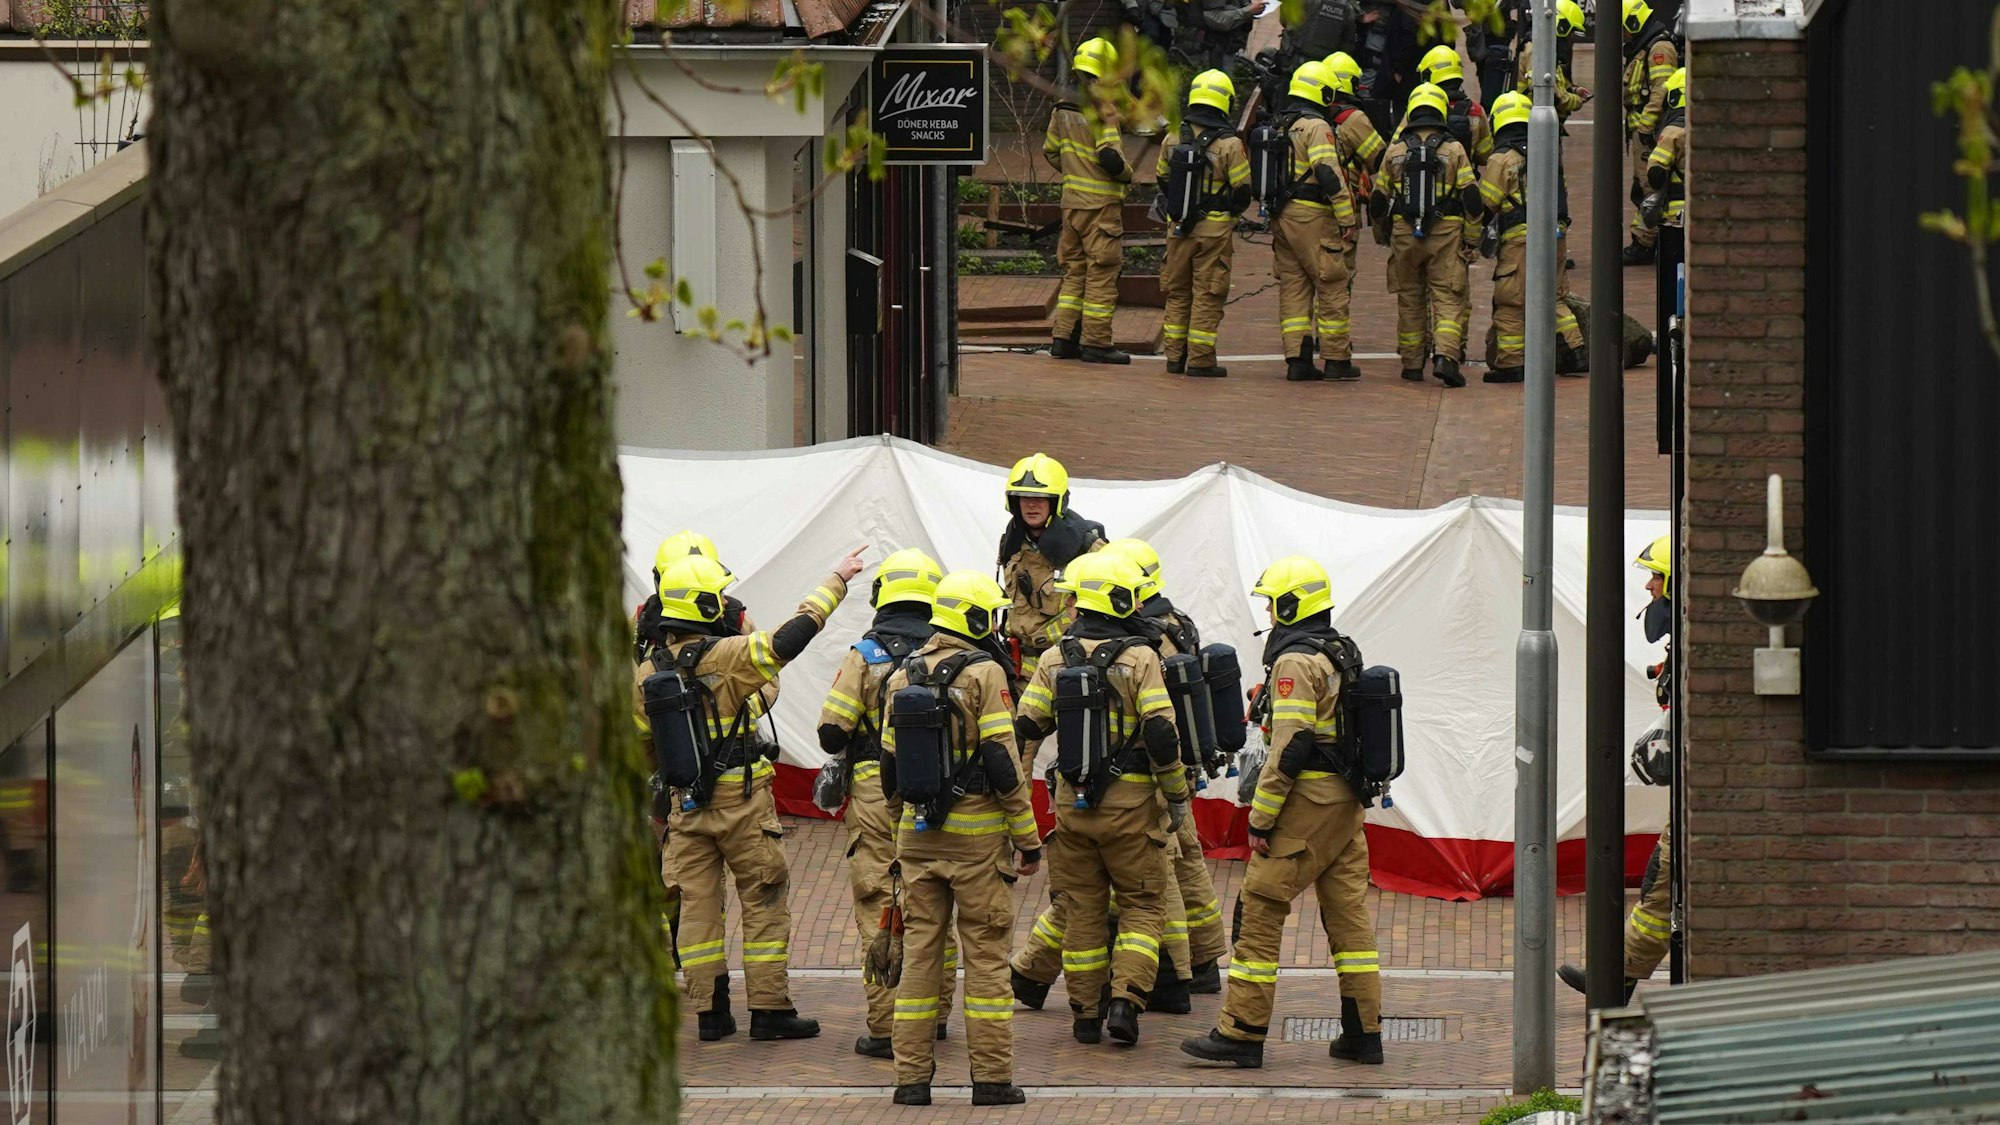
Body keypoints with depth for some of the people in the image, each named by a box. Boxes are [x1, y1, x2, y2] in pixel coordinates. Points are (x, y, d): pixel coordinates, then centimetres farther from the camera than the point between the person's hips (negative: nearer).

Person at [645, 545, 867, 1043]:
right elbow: (791, 637, -21)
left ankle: (711, 1012, 9)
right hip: (742, 802, -5)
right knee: (763, 903, 3)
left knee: (698, 906, 8)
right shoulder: (727, 657, -16)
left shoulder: (648, 674, 3)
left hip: (685, 804, 5)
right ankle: (769, 1010, 3)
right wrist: (836, 581, -12)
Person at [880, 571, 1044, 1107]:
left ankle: (912, 1077, 7)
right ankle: (991, 1077, 0)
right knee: (985, 953, 0)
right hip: (976, 834, -5)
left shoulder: (902, 677, 8)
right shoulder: (982, 674, -10)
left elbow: (890, 765, 13)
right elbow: (1003, 761, -13)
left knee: (920, 949, 8)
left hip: (917, 834, 5)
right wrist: (1028, 838, -8)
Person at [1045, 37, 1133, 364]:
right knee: (1102, 274, -2)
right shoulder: (1102, 110, -16)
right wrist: (1127, 175, -2)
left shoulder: (1063, 109, 8)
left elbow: (1051, 150, 17)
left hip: (1072, 199, 7)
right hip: (1101, 202, -7)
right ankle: (1096, 342, -2)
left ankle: (1063, 337, 14)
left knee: (1074, 270, 15)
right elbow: (1109, 156, -21)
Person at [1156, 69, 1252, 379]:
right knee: (1207, 295, 1)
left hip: (1179, 226, 4)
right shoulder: (1229, 144, -13)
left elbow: (1162, 179, 13)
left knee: (1177, 293, 14)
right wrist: (1232, 209, 13)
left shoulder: (1173, 138, 1)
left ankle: (1175, 356, 17)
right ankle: (1200, 360, 1)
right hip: (1215, 230, -4)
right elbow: (1243, 190, -9)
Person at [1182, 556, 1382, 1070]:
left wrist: (1261, 819, -16)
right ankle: (1363, 1032, 11)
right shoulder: (1343, 656, 15)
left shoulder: (1295, 663, -14)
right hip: (1347, 802, 9)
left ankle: (1242, 1032, -7)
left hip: (1307, 803, -9)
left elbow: (1289, 748, -20)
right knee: (1348, 912, 11)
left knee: (1261, 909, -5)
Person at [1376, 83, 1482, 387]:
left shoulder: (1396, 150, 4)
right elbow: (1471, 196, -5)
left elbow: (1379, 199, 11)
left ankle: (1412, 363, 17)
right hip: (1446, 233, -2)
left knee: (1410, 297, 13)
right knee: (1447, 296, -3)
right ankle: (1445, 356, -22)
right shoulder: (1453, 149, -2)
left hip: (1405, 234, 2)